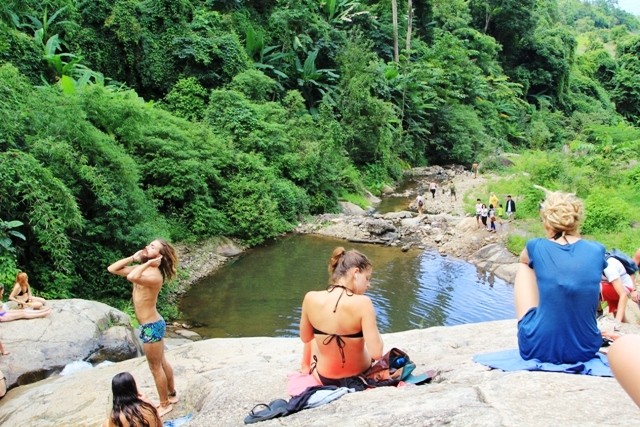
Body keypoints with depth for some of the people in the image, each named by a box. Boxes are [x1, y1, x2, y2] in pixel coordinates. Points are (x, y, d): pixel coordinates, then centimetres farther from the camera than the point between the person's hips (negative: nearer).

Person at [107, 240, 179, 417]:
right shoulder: (141, 269, 4)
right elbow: (112, 269, 7)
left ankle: (165, 405, 21)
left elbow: (131, 277, -45)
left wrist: (147, 263, -30)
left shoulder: (154, 275, -25)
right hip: (152, 324, 9)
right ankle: (171, 395, 38)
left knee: (156, 367, 6)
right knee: (162, 363, 22)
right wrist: (133, 258, -1)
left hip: (151, 326, -9)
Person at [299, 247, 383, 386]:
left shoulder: (311, 298, -18)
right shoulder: (362, 303, -27)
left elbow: (305, 338, -1)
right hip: (359, 376, -1)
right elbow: (376, 353, -28)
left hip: (325, 378, 2)